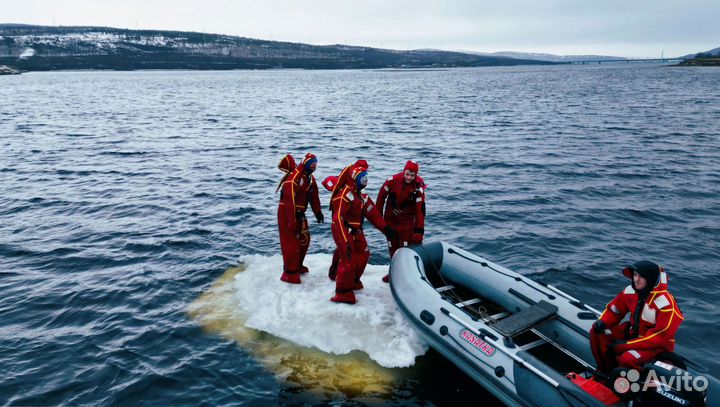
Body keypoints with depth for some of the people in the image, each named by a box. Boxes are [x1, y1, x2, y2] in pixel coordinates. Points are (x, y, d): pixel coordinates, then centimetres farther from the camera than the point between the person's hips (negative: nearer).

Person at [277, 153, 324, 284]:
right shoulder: (293, 178, -23)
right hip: (287, 213, -10)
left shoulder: (309, 178, 7)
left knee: (304, 239, 17)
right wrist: (292, 222, -30)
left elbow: (314, 196, 16)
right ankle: (290, 273, 2)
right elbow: (290, 200, -28)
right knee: (291, 242, -7)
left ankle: (297, 265, 33)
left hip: (299, 213, 10)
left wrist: (318, 212, 15)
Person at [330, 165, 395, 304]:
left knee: (363, 255, 19)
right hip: (342, 231, -10)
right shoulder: (345, 194, -21)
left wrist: (385, 228, 9)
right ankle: (343, 293, -1)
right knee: (348, 261, -13)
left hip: (356, 231, 10)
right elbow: (338, 218, -27)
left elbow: (372, 212, 12)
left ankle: (354, 281, 38)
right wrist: (345, 242, -32)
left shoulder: (361, 193, 9)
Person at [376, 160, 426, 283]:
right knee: (392, 246, 14)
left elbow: (420, 209, -20)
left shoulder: (418, 186, -20)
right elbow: (381, 196, -4)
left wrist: (419, 230, -23)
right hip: (390, 218, 2)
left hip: (407, 219, -2)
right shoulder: (393, 180, -18)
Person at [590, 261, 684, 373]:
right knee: (597, 332, -7)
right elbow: (614, 310, 8)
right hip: (633, 332, 7)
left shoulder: (665, 302, -25)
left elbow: (661, 336, -26)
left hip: (657, 345, -7)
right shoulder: (631, 291, -7)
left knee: (627, 359, -33)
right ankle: (607, 370, 5)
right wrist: (602, 322, -15)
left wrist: (627, 344, -28)